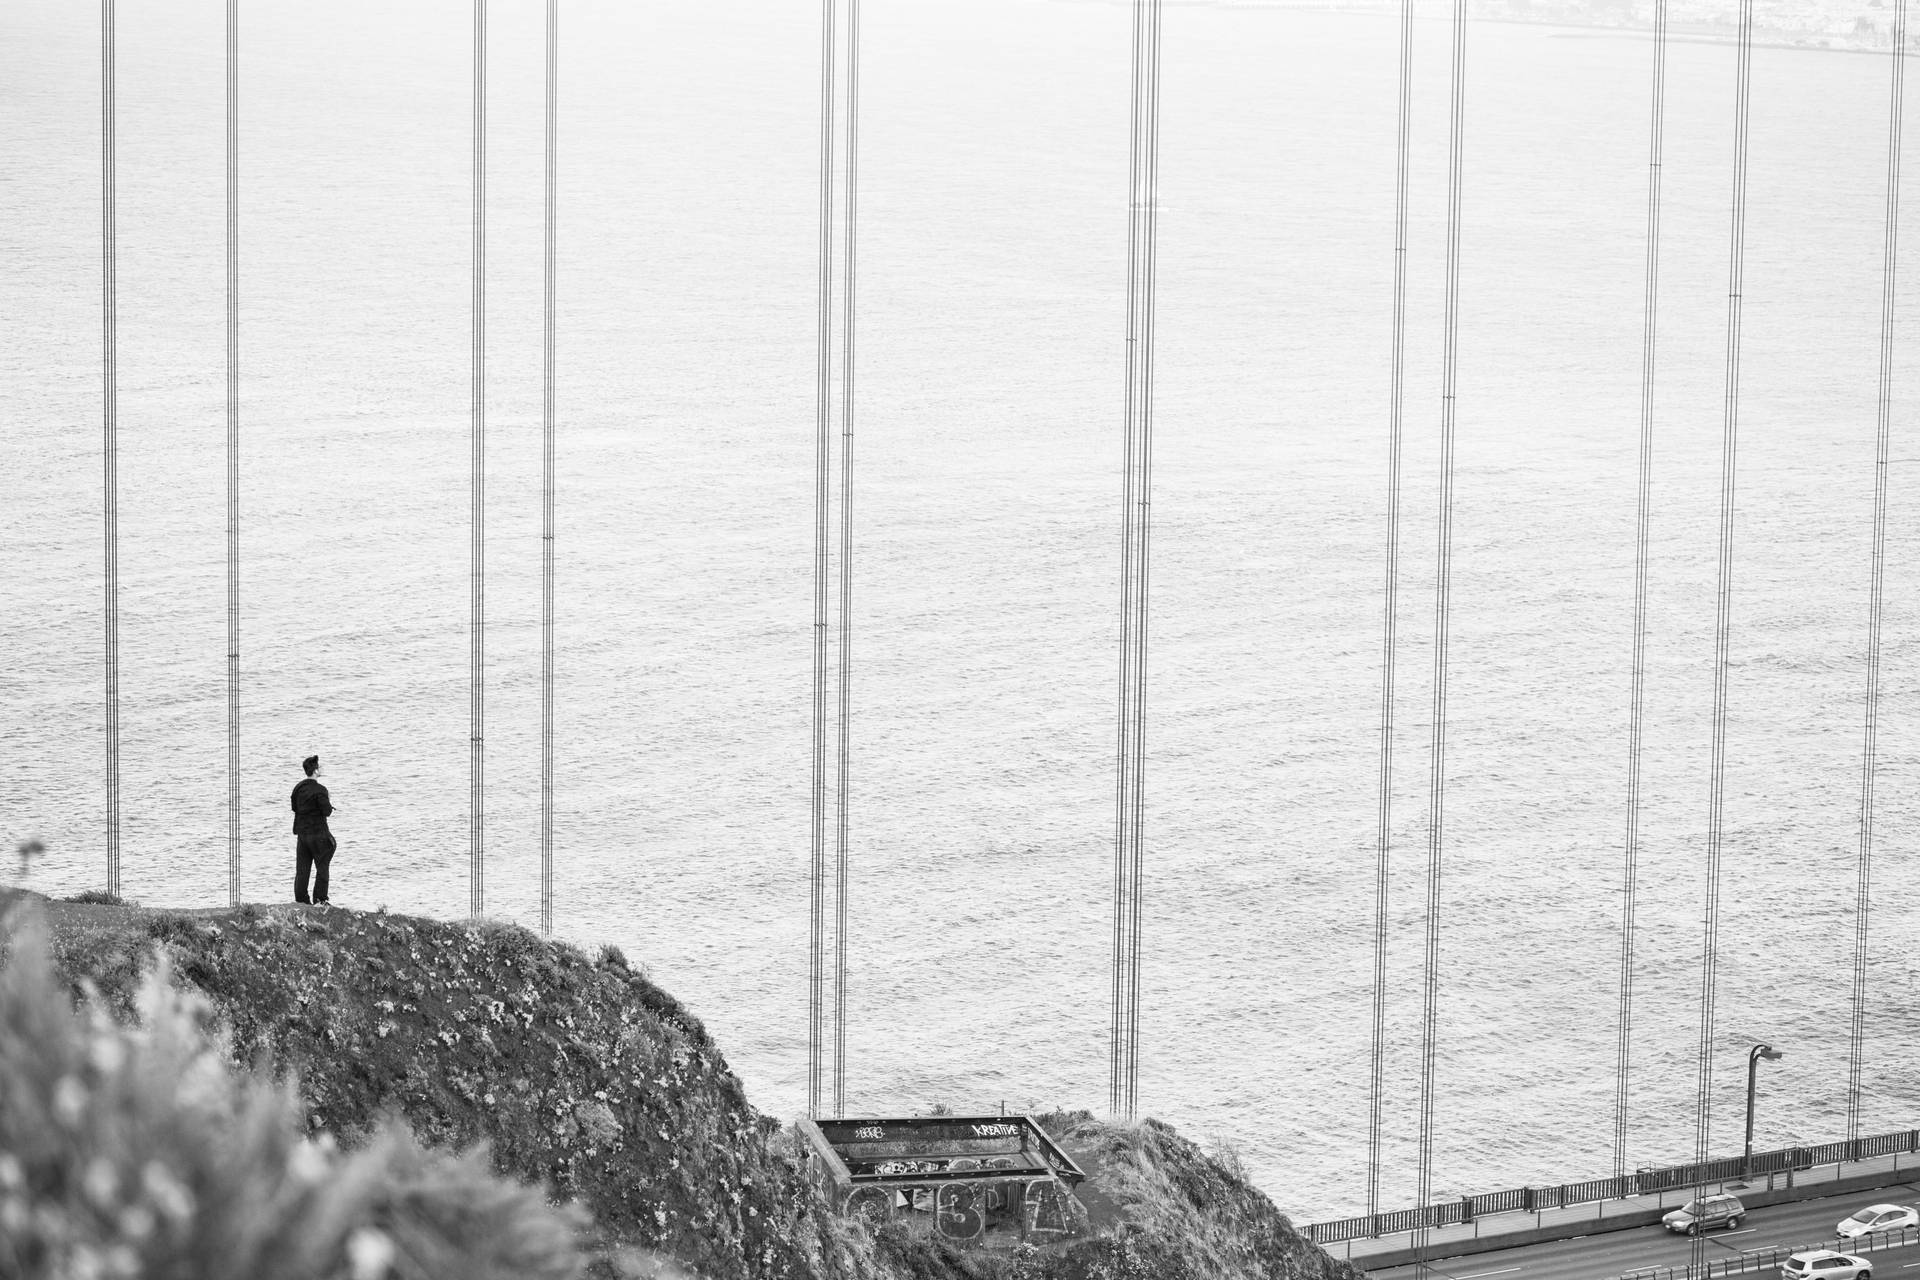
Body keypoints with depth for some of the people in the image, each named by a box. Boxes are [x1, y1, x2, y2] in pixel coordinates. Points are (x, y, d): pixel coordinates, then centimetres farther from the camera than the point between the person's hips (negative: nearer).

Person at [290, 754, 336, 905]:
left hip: (302, 832, 6)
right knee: (322, 867, 5)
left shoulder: (298, 787, 6)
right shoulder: (319, 790, -16)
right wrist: (330, 805, 6)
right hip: (318, 833, -6)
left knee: (302, 869, 9)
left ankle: (300, 899, 9)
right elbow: (327, 811, -16)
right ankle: (320, 900, 3)